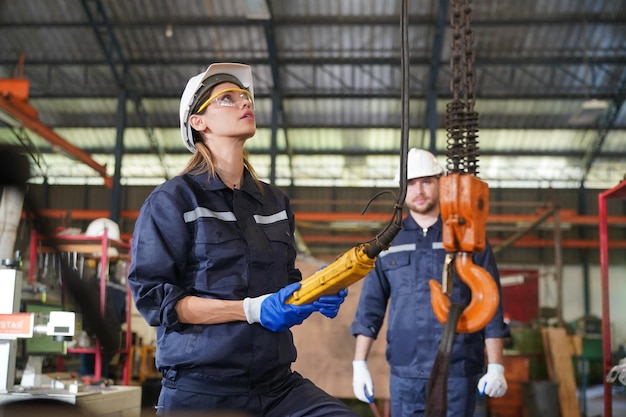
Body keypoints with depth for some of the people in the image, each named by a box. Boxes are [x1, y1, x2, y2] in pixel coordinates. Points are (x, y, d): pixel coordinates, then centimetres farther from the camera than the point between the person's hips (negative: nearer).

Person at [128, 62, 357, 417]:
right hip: (201, 388, -4)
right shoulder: (172, 200, -2)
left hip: (277, 384, 5)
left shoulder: (276, 202, 15)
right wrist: (251, 310, -19)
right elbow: (152, 296, -10)